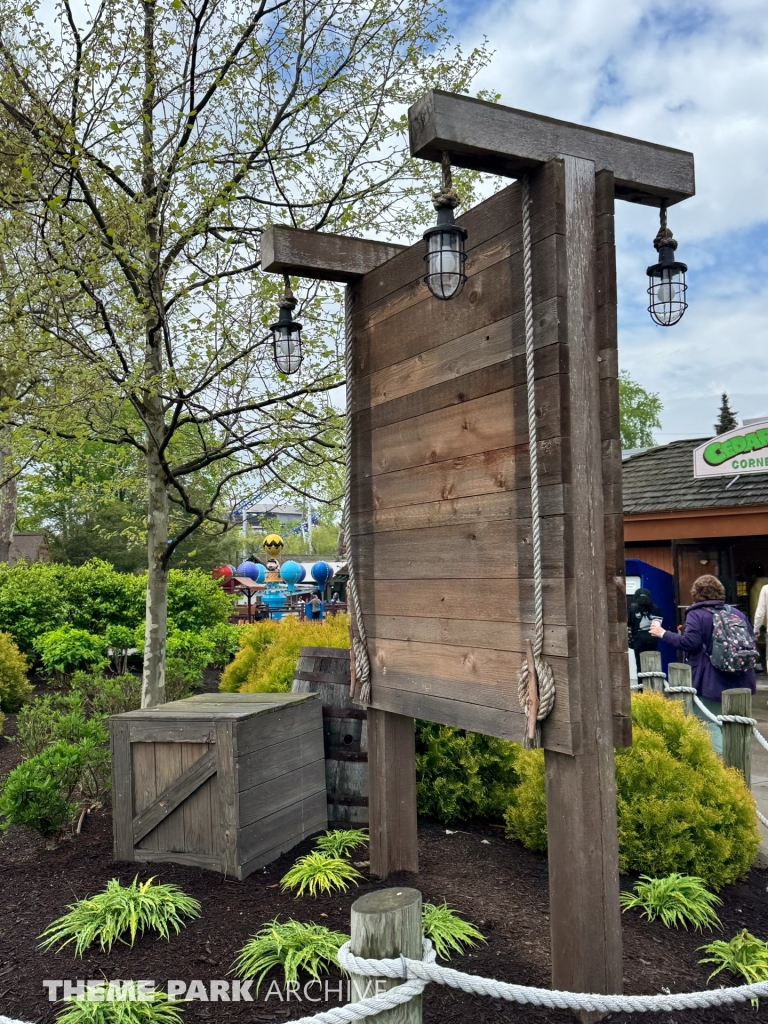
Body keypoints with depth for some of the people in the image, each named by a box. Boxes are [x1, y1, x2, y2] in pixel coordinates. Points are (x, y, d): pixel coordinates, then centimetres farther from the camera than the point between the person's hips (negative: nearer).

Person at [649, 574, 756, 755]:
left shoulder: (696, 615, -10)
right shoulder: (737, 613, 10)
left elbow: (689, 642, -21)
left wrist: (663, 634, -11)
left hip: (710, 684, -6)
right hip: (739, 682, 7)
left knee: (711, 726, 0)